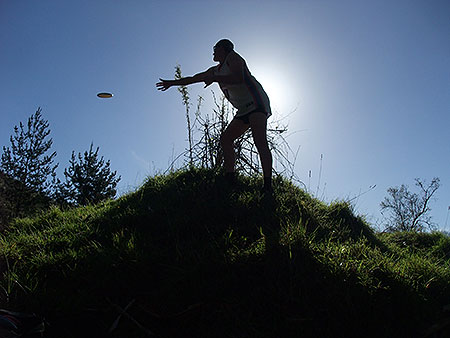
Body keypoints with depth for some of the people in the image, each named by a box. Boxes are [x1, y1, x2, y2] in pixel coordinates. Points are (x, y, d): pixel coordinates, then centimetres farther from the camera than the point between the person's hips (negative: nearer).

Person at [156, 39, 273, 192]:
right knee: (225, 138, -3)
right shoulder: (215, 70, 25)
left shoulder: (233, 57, 1)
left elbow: (239, 78, -18)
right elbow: (193, 78, 34)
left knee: (259, 140, -25)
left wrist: (215, 79, -15)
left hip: (256, 102, -9)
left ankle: (268, 185, -37)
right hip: (244, 110, 9)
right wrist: (172, 83, 40)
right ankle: (230, 179, -11)